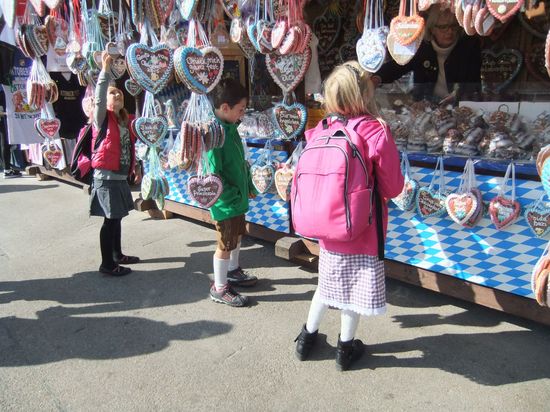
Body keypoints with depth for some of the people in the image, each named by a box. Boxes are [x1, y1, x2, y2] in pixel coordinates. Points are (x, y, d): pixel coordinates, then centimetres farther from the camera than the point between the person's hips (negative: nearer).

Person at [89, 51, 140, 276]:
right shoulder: (102, 118, -8)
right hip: (106, 176, -7)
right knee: (110, 219, -2)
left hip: (121, 176, 7)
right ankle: (107, 264, 7)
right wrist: (105, 69, -33)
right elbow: (98, 98, -26)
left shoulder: (127, 119, 11)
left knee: (116, 217, 17)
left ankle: (117, 254, 32)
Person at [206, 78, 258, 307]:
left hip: (239, 198, 9)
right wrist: (231, 196, -19)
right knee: (225, 244, 4)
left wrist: (248, 186, 13)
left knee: (237, 236, 24)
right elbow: (212, 174, -26)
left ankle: (233, 271, 46)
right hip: (226, 202, -9)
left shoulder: (230, 128, 5)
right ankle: (219, 289, 20)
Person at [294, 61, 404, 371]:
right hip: (363, 230, -4)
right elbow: (393, 188, -11)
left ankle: (307, 338, 37)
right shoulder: (378, 133, -19)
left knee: (329, 283, 23)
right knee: (355, 288, 15)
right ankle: (346, 348, 31)